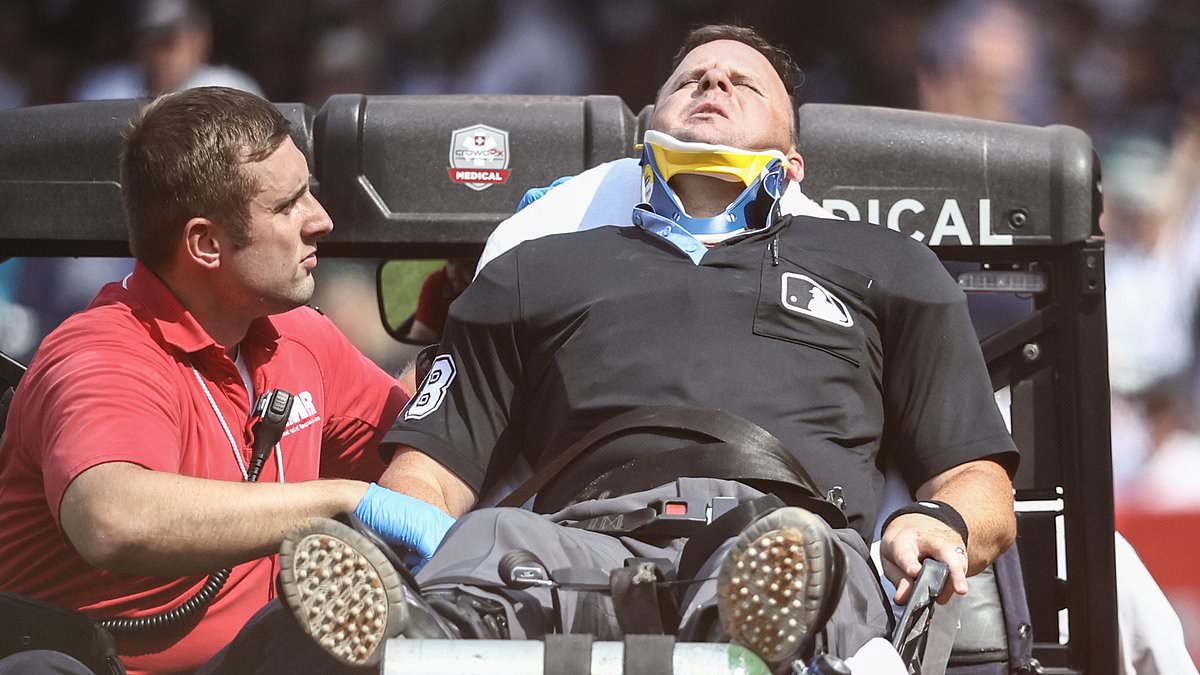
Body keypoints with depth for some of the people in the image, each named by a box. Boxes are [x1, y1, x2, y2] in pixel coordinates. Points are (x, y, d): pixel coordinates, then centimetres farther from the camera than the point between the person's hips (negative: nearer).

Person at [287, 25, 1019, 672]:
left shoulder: (880, 265, 36)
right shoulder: (538, 271, 38)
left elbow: (983, 492, 27)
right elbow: (432, 475, 28)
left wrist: (942, 523, 0)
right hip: (589, 541, 1)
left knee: (795, 566, -42)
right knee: (496, 543, -40)